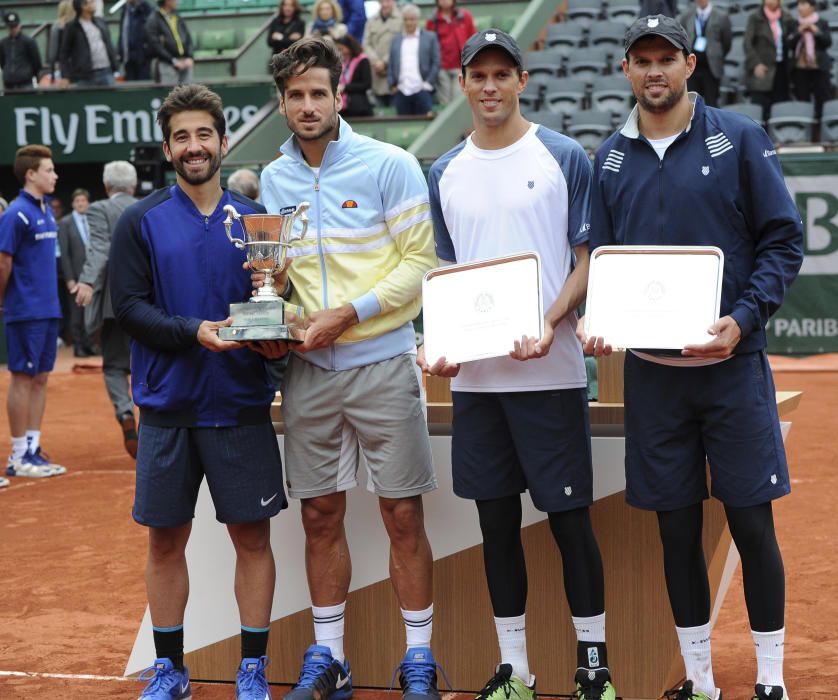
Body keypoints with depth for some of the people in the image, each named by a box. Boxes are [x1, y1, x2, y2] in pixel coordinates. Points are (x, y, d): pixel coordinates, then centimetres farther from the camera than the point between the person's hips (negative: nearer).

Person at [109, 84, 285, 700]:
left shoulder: (254, 220, 6)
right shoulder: (142, 222, 2)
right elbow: (129, 306, -5)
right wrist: (194, 332, -18)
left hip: (241, 406, 1)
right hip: (168, 406, 0)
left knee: (252, 536, 3)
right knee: (166, 539, 6)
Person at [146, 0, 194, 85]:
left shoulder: (178, 18, 16)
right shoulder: (153, 20, -2)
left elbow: (188, 39, 16)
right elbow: (155, 45, -9)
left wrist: (189, 57, -1)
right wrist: (173, 61, -12)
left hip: (185, 64, 6)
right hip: (167, 65, -5)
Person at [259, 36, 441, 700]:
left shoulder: (390, 165, -5)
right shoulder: (273, 179, 9)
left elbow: (420, 263, -7)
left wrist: (347, 313, -15)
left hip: (381, 363, -4)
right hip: (308, 370, 4)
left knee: (403, 516, -1)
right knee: (321, 516, 8)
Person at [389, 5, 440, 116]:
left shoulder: (430, 37, 7)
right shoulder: (396, 40, 16)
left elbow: (436, 63, 3)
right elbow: (391, 65, 15)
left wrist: (428, 83, -5)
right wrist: (392, 85, 3)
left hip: (422, 90, -3)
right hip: (401, 92, 3)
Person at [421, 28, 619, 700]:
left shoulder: (565, 157, -1)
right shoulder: (446, 172, 11)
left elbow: (589, 260, -2)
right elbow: (444, 271, 15)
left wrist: (550, 323, -18)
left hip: (550, 372, -4)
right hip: (474, 375, 4)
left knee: (569, 517, 0)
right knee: (496, 519, 9)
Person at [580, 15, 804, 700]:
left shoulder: (739, 139, -1)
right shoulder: (612, 159, 9)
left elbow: (784, 240, -2)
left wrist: (743, 320, -15)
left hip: (733, 364, -3)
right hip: (650, 369, 3)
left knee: (752, 525, -2)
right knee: (677, 528, 8)